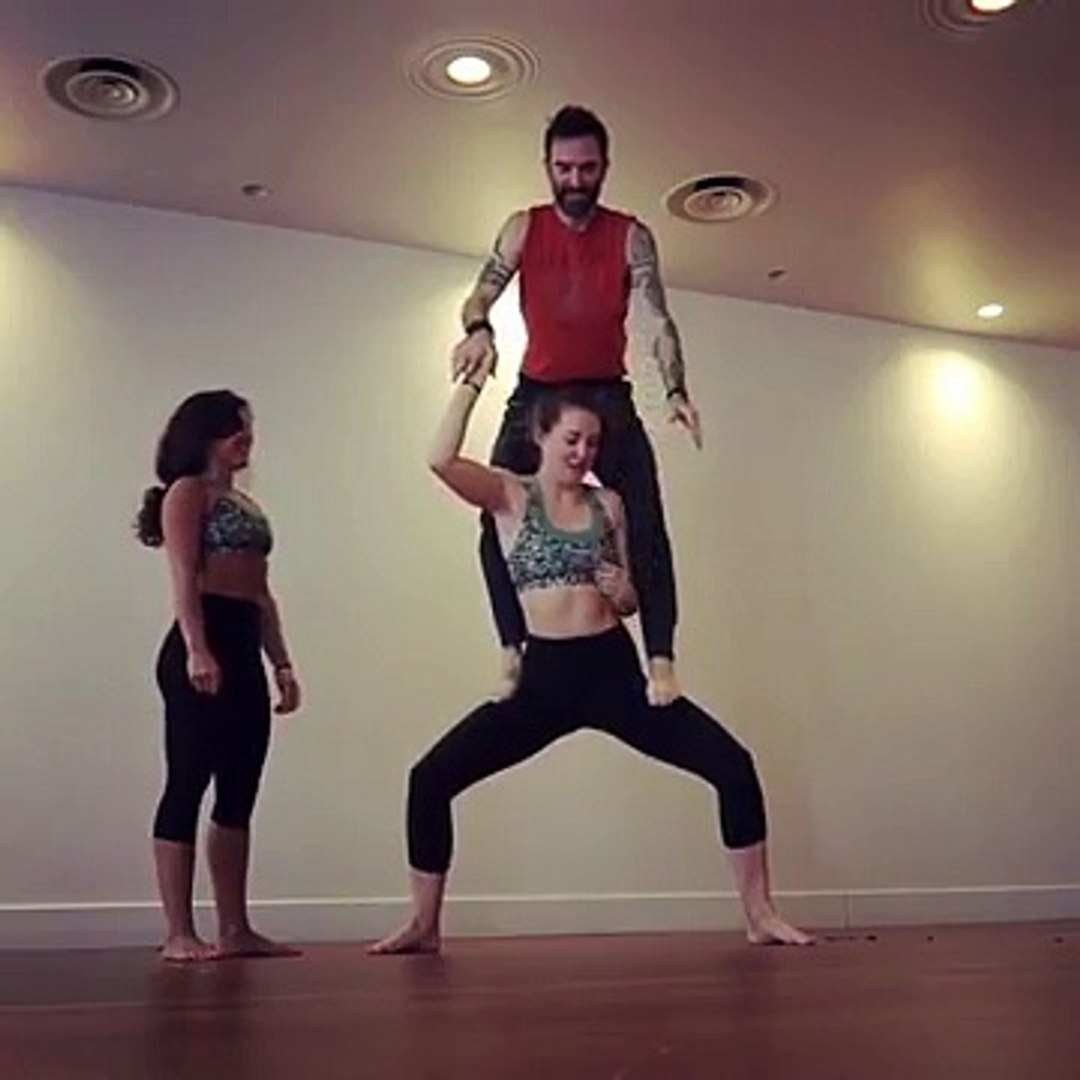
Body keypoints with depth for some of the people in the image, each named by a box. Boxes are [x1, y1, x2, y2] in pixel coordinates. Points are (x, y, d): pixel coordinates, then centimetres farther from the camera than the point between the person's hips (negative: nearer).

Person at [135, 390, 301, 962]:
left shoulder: (245, 503, 24)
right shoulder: (188, 493, 0)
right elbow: (184, 578, -12)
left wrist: (281, 664, 17)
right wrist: (196, 649, -24)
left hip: (244, 650, 9)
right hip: (202, 646, -9)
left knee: (238, 796, 8)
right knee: (187, 787, -7)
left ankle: (235, 929, 12)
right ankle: (179, 934, -4)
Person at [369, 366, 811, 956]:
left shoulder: (609, 504, 10)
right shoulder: (508, 496, 1)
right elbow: (441, 459, -19)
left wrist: (625, 593, -7)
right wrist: (471, 381, -10)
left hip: (614, 670, 2)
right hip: (544, 676, -2)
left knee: (732, 764, -9)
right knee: (431, 778, -11)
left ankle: (759, 915, 5)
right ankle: (424, 925, 8)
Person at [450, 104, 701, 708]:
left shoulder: (631, 237, -4)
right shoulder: (524, 229, 0)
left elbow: (657, 321, -11)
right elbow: (480, 295, -8)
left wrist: (676, 390, -28)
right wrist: (478, 329, -33)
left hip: (608, 395, -1)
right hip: (536, 394, 1)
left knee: (645, 526, -12)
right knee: (499, 520, -9)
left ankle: (661, 658, -11)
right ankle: (514, 650, 0)